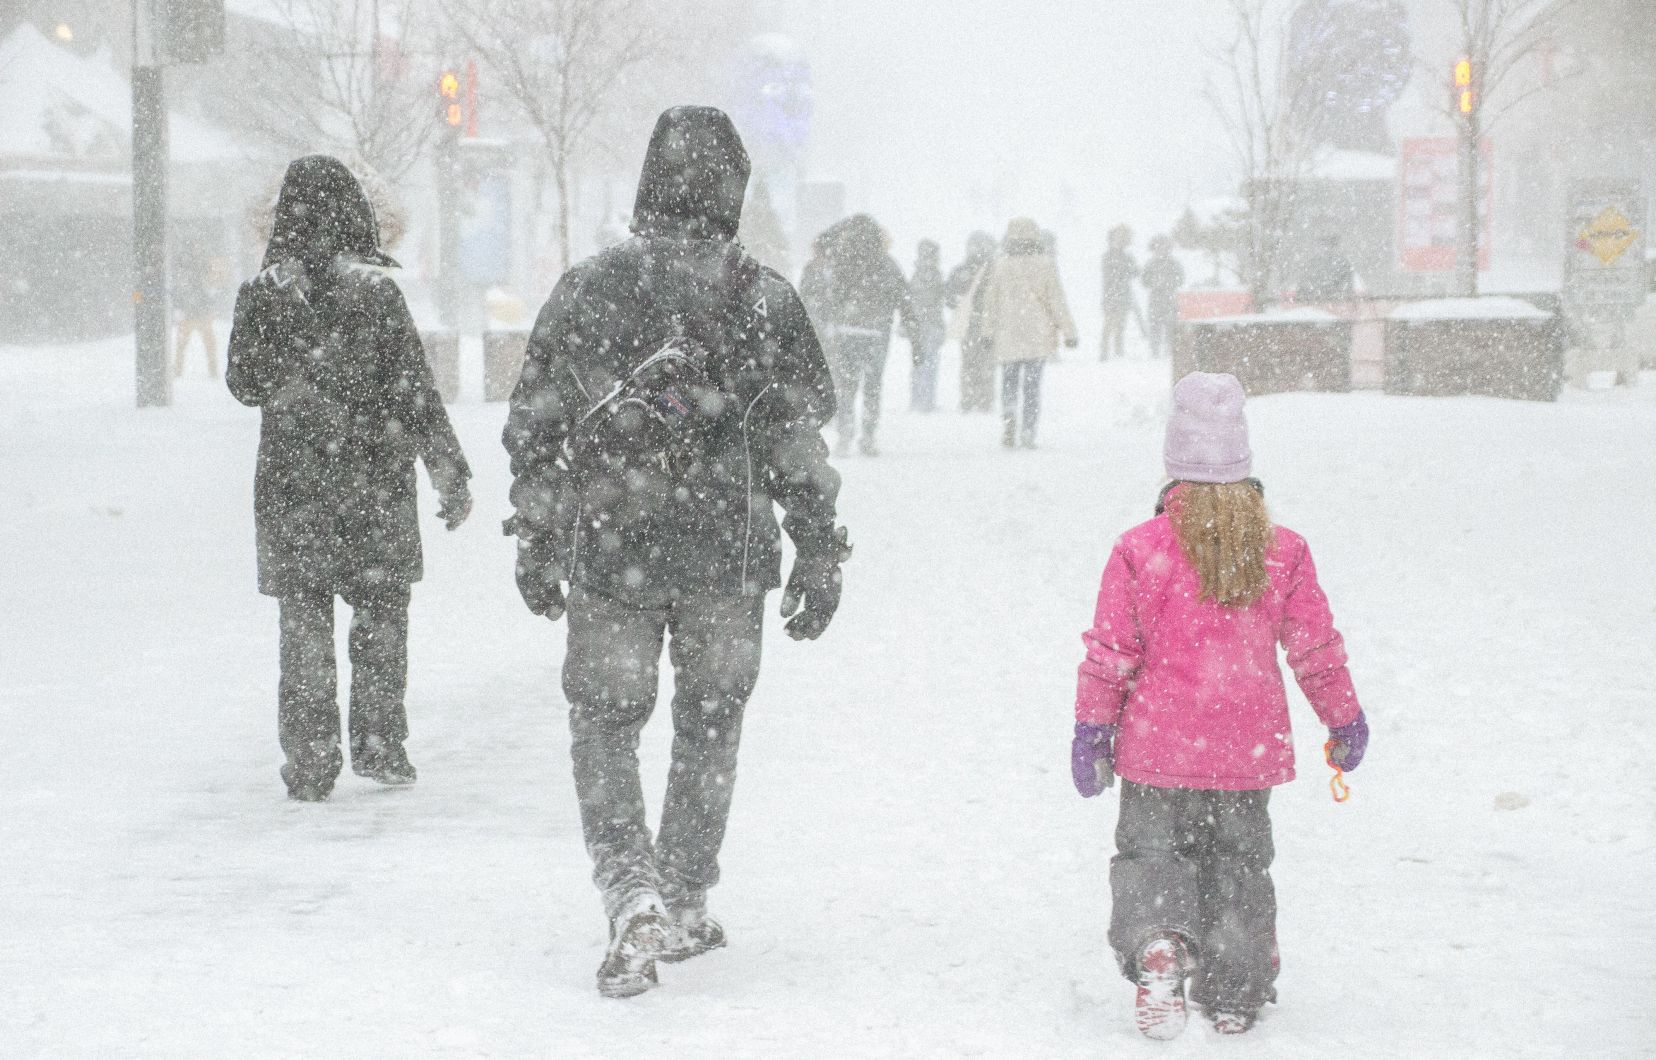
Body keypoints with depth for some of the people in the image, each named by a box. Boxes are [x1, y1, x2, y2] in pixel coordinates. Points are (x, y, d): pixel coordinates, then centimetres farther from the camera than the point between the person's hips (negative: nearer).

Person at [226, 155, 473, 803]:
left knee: (304, 619, 7)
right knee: (381, 608, 14)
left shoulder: (262, 293, -3)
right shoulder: (376, 291, -9)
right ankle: (379, 746, 18)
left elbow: (244, 384, 8)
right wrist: (451, 474, -4)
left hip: (292, 478, 1)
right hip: (376, 478, -1)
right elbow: (414, 389, -9)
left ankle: (310, 765, 7)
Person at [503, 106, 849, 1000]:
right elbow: (801, 442, -4)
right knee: (709, 726, 17)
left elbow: (535, 433, 1)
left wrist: (537, 546, 11)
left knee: (604, 726, 8)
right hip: (730, 556, 1)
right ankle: (684, 908, 24)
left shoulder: (585, 291, -3)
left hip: (611, 555, -1)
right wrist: (819, 556, 5)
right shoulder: (764, 300, -5)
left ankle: (634, 903, -10)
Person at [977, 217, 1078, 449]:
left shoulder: (999, 265, -2)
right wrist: (1069, 332, 2)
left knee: (1009, 382, 13)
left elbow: (991, 302, 4)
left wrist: (989, 333, 15)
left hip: (1008, 336, 1)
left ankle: (1009, 416, -13)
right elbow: (1057, 300, -5)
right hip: (1038, 336, -1)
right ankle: (1028, 430, -1)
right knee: (1032, 385, 7)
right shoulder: (1045, 265, -6)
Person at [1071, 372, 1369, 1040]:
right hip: (1249, 747, 2)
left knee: (1149, 853, 8)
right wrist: (1343, 719, 19)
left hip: (1158, 746, -2)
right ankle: (1235, 996, 15)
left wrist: (1091, 727, 4)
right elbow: (1316, 647, 6)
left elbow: (1110, 650, -6)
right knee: (1239, 865, 14)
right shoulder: (1283, 552, -1)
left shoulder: (1141, 549, -8)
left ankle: (1156, 943, -19)